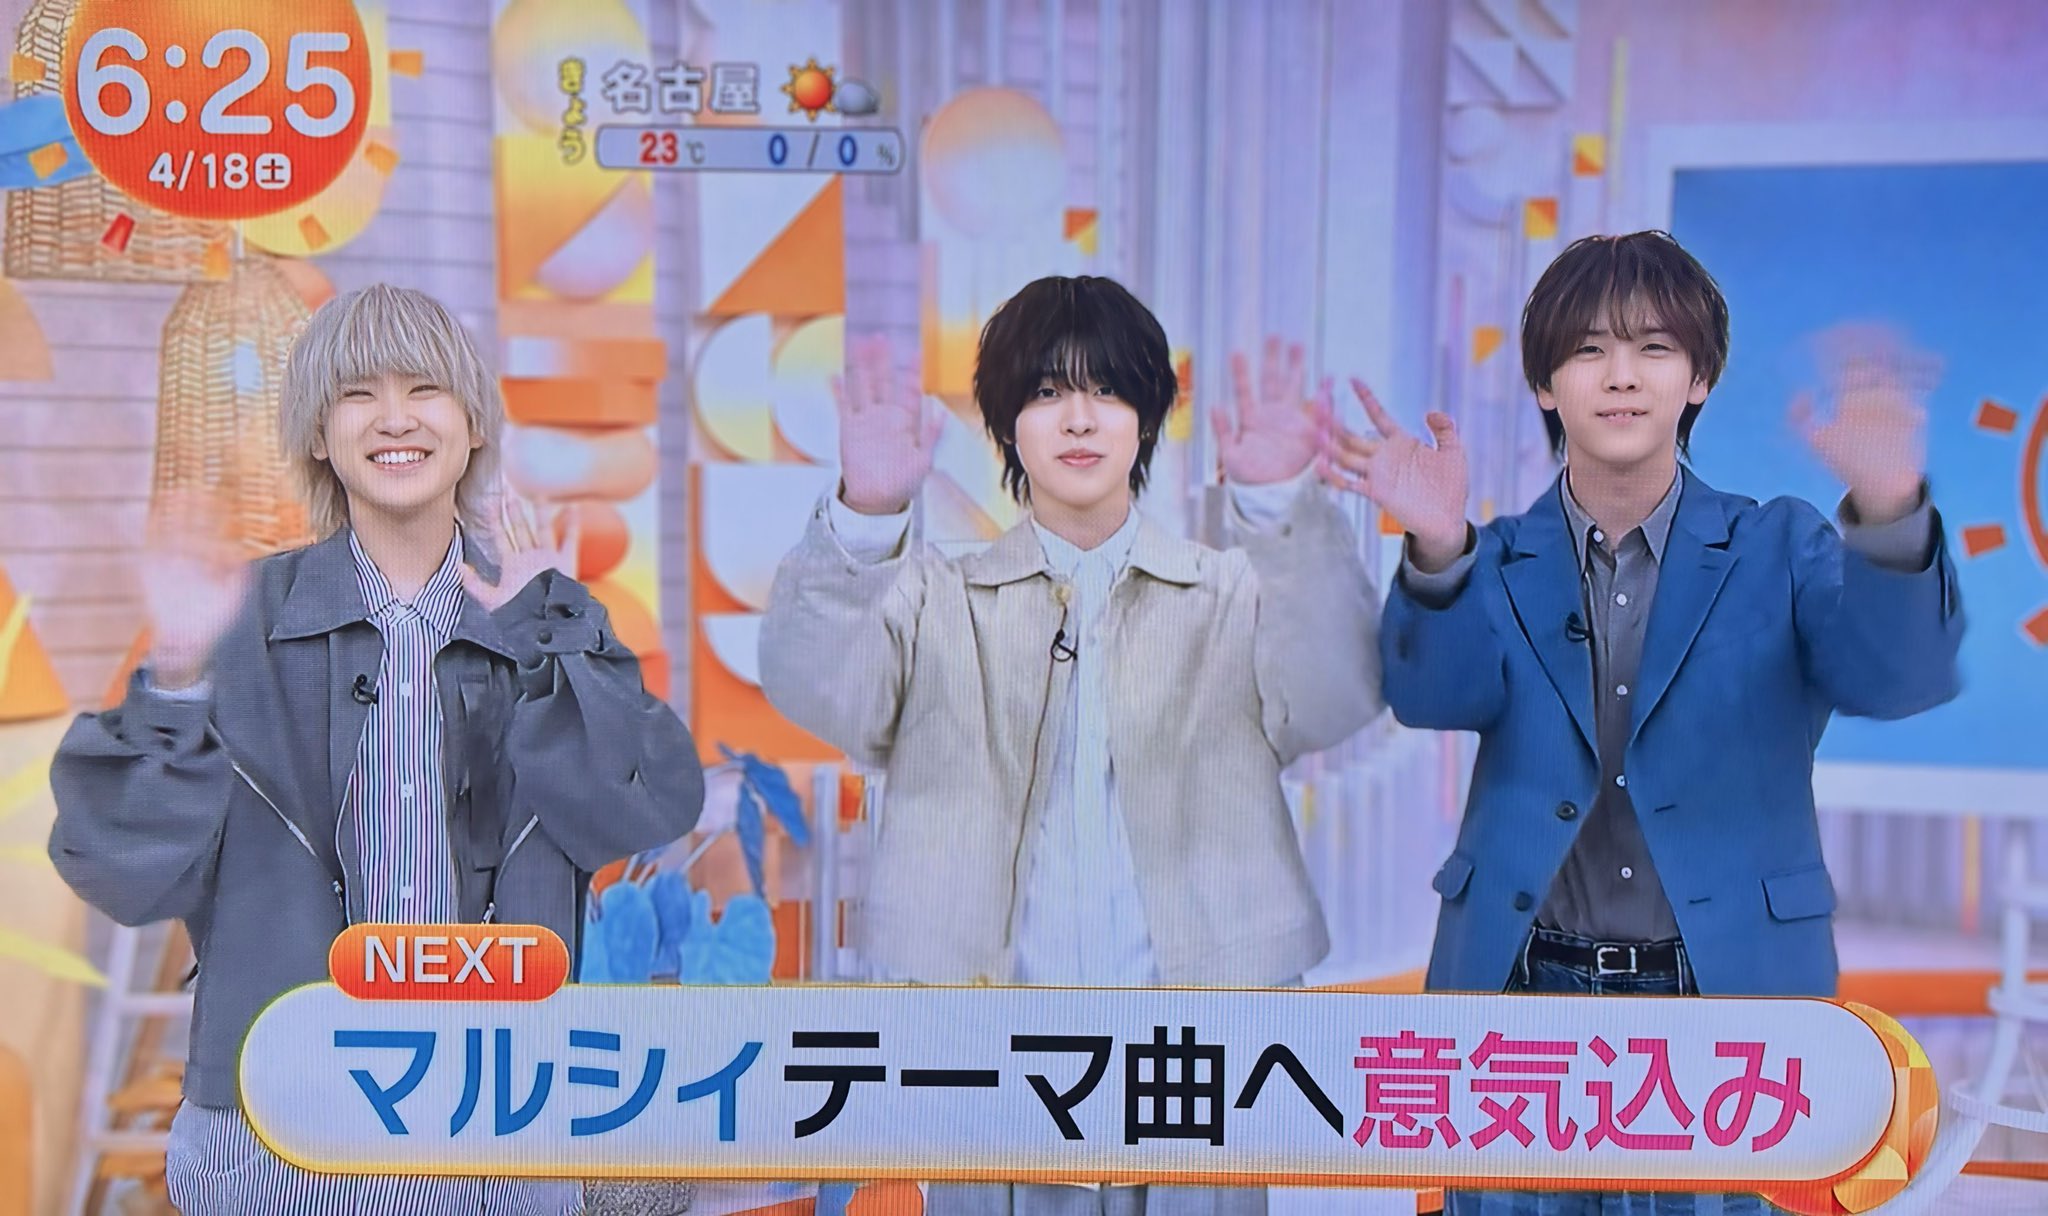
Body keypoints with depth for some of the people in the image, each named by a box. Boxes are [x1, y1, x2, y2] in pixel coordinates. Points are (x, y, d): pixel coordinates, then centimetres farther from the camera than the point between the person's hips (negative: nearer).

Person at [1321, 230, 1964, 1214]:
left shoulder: (1779, 550, 3)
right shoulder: (1497, 564, 4)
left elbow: (1896, 676, -14)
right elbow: (1438, 693, -14)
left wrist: (1888, 513, -35)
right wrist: (1436, 550, -35)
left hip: (1729, 990, 0)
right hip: (1523, 997, 1)